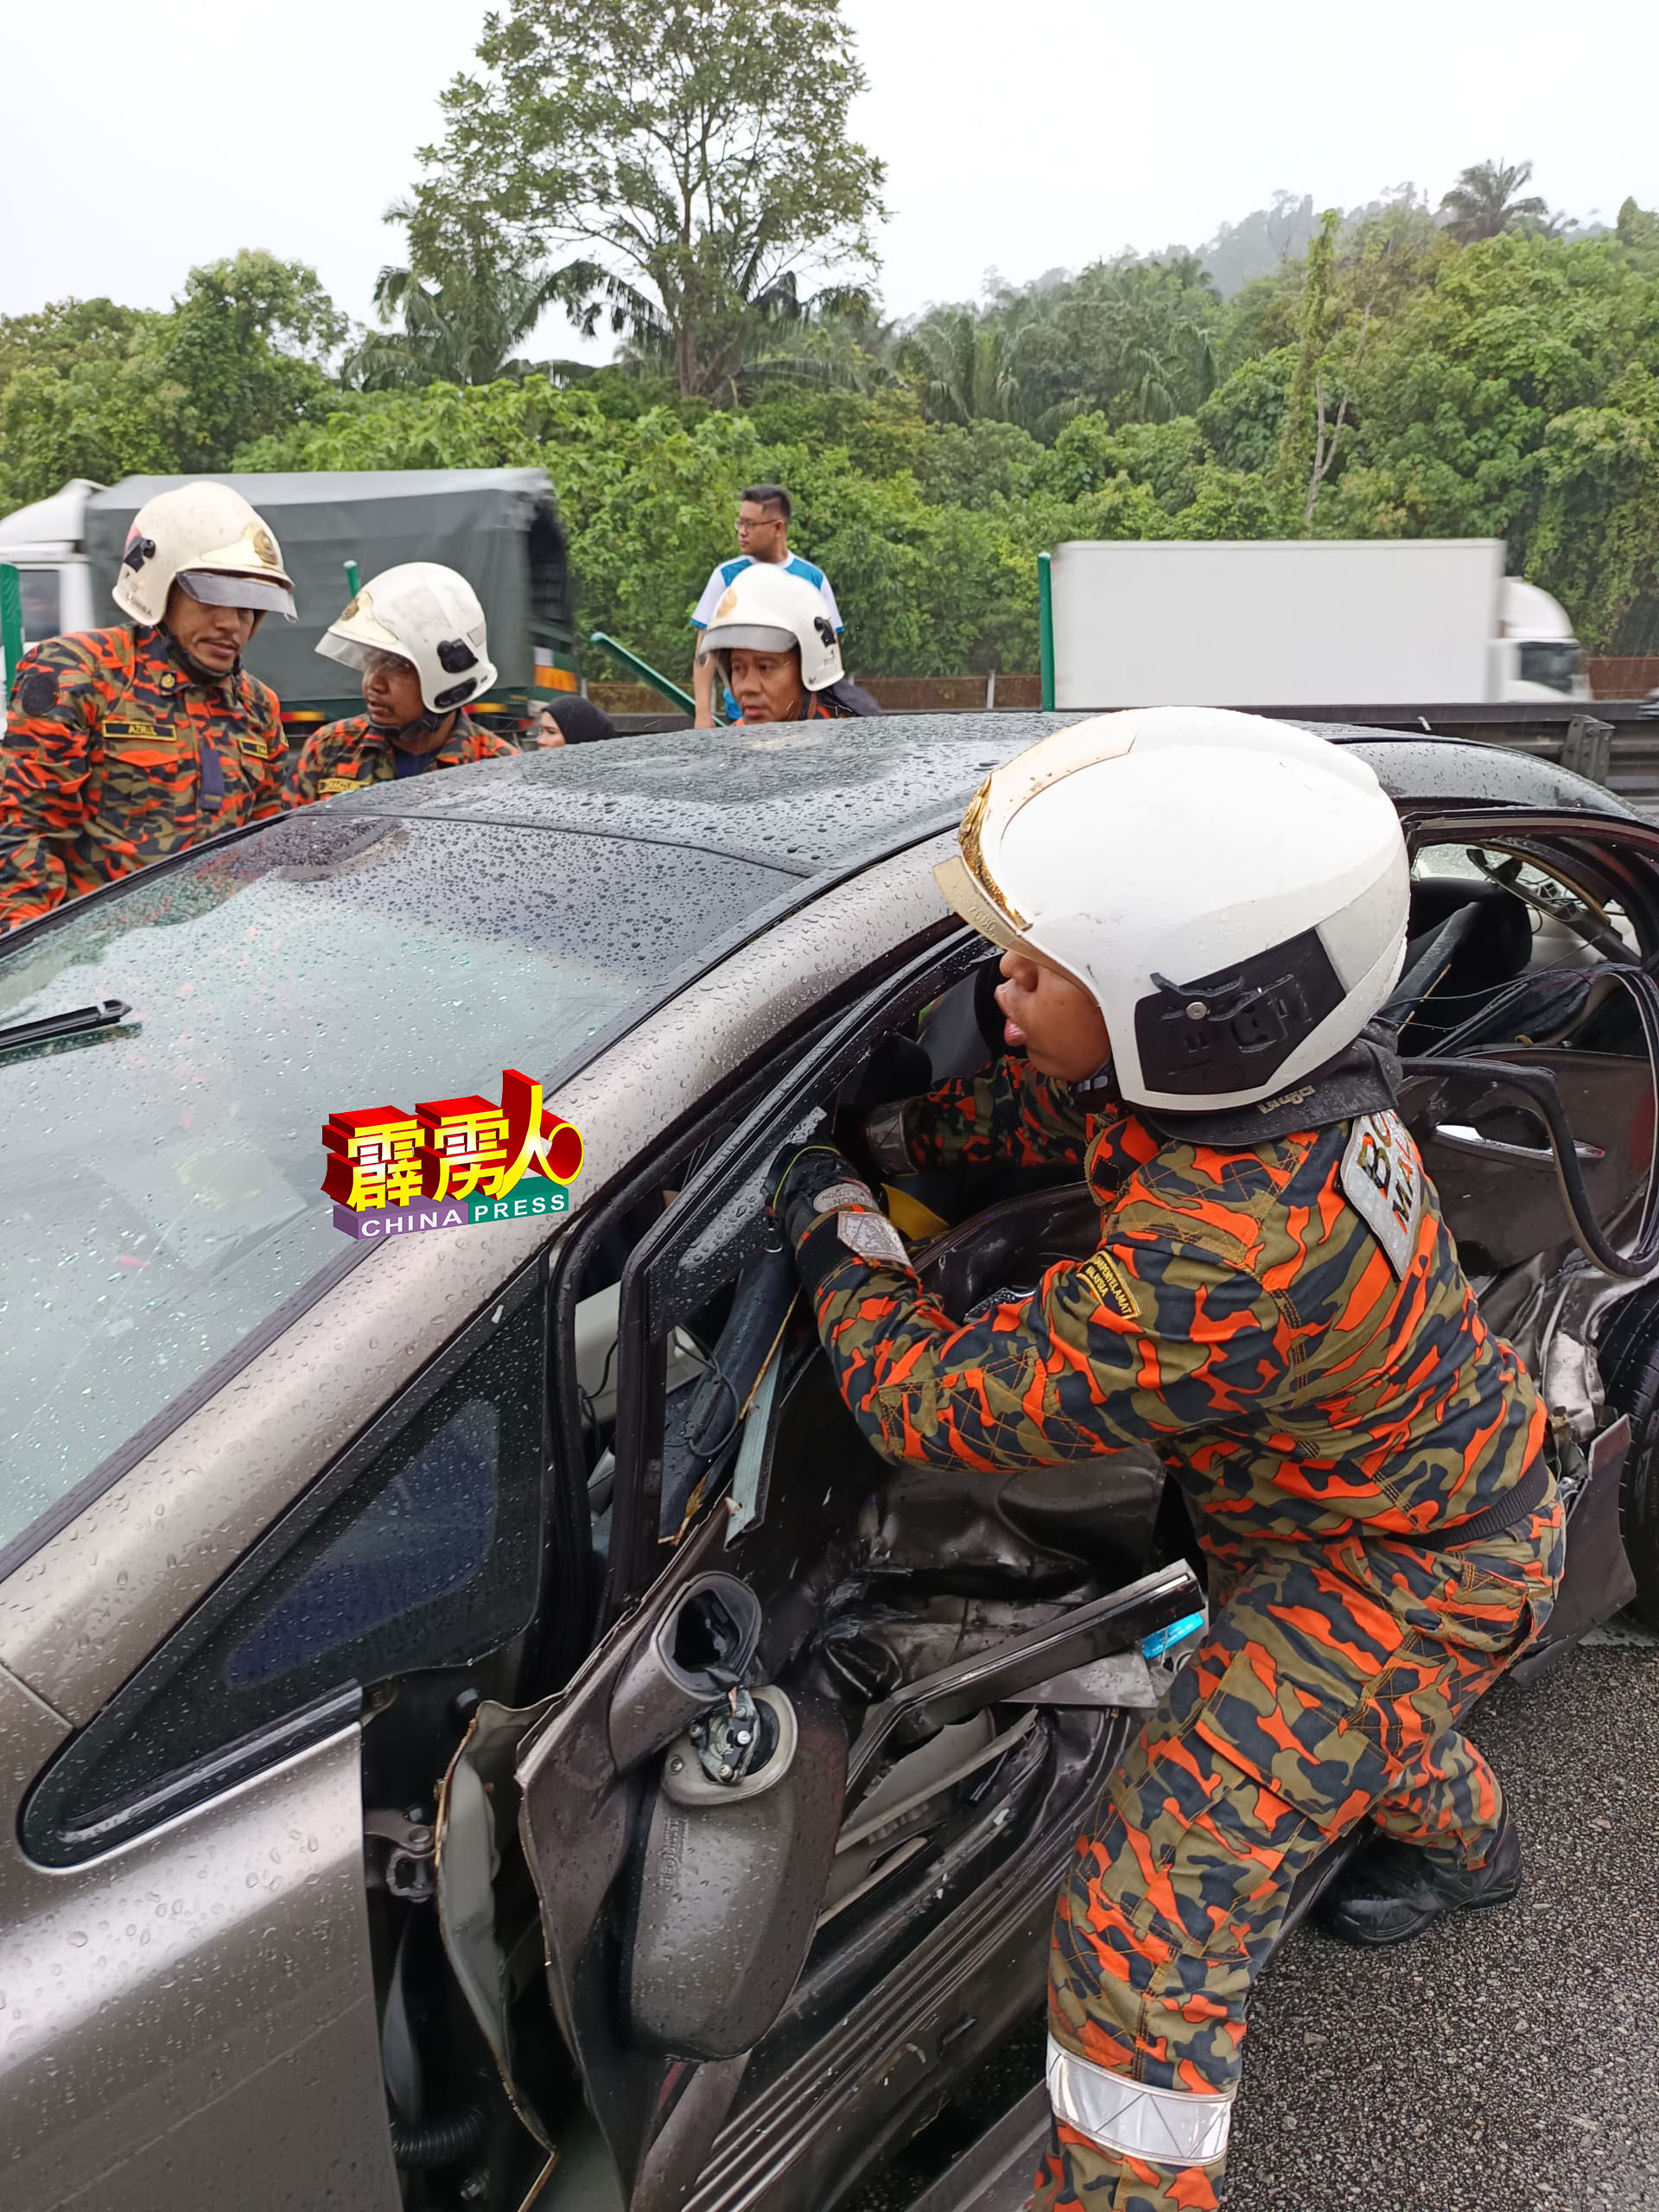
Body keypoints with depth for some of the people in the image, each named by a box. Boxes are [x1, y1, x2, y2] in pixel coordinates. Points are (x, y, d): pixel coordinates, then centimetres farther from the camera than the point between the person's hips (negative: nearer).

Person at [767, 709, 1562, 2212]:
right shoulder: (1275, 1077, -18)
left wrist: (834, 1230, -18)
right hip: (1440, 1485, 9)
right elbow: (1062, 1109, 5)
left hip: (1396, 1577, -9)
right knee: (1343, 1701, 40)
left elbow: (942, 1406, -33)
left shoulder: (1227, 1259, -44)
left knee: (1147, 1922, -9)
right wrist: (895, 1134, -7)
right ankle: (1463, 1845, 71)